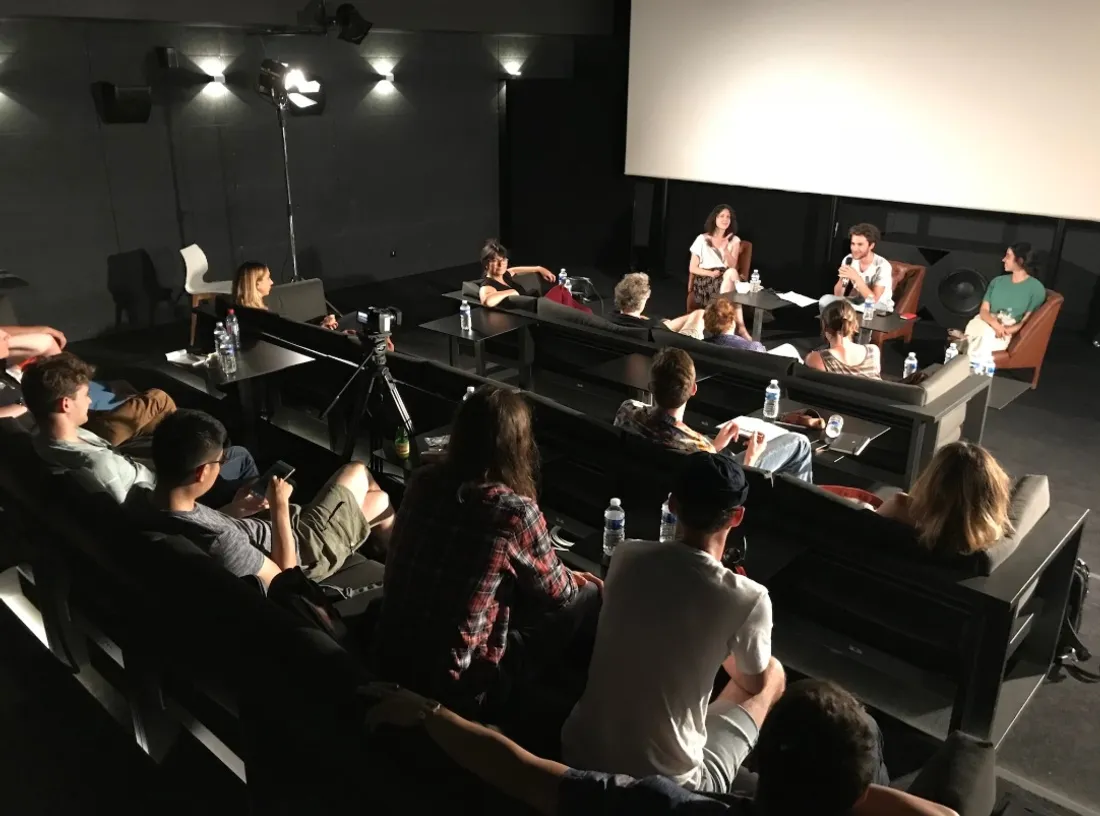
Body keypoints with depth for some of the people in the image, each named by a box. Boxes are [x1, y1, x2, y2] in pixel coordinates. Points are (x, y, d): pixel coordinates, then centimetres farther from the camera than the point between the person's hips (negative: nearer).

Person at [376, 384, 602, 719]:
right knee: (588, 598, 6)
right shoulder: (515, 512, -21)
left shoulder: (423, 483, -5)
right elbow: (558, 593, -4)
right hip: (452, 686, -6)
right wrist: (583, 583, 20)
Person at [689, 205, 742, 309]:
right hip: (704, 280, -3)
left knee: (731, 273, -34)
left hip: (725, 278, 3)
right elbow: (692, 268, 3)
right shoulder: (702, 239, 4)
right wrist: (711, 273, -14)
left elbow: (733, 266, -3)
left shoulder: (734, 240, 11)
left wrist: (725, 249, -20)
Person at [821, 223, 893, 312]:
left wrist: (856, 278, -34)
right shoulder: (849, 260, -5)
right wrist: (842, 278, -25)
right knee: (825, 300, -16)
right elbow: (837, 295, -4)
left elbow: (873, 300, -27)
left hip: (880, 307, -5)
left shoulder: (883, 266, -19)